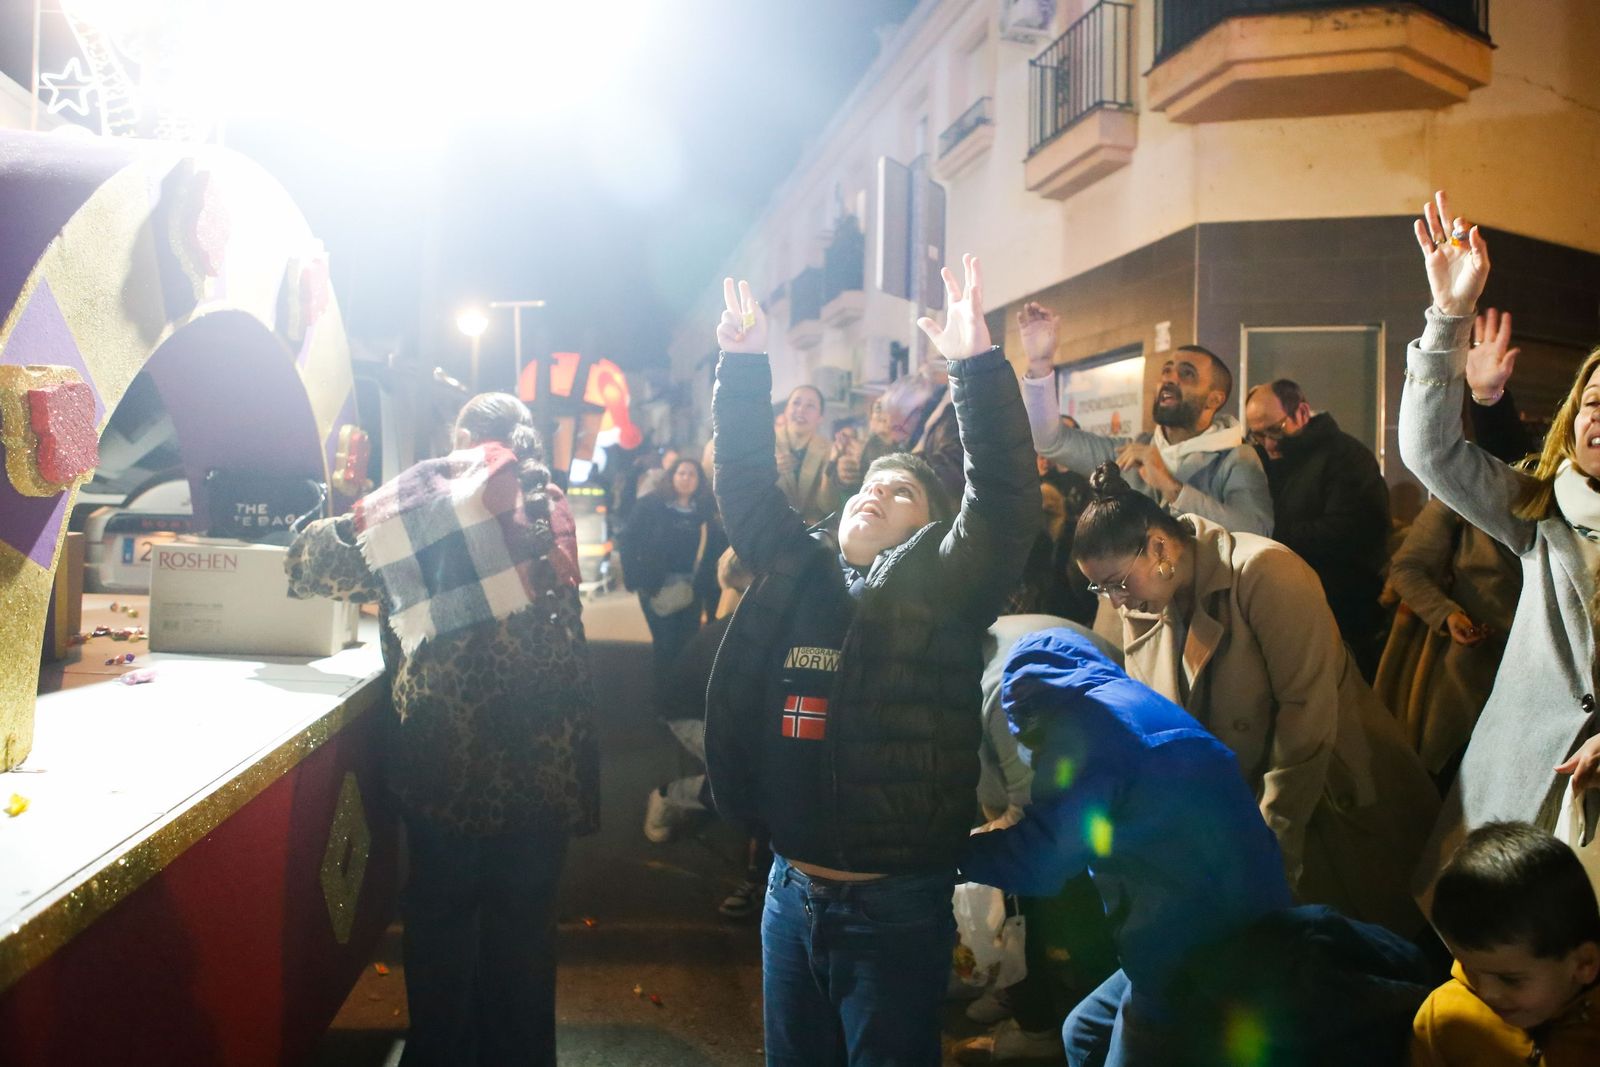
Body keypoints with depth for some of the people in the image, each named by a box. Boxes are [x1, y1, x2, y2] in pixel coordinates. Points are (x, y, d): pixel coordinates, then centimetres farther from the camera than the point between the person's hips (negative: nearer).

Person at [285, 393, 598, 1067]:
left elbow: (309, 564, 3)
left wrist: (341, 525, 23)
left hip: (447, 756, -2)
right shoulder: (550, 511, 5)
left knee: (441, 917, 17)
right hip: (543, 757, 2)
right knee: (524, 920, 17)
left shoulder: (417, 507, -4)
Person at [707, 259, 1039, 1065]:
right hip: (790, 891, 5)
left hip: (896, 904, -5)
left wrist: (978, 364, -24)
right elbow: (744, 482, 10)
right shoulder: (793, 572, 8)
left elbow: (1006, 503, -17)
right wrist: (743, 362, 3)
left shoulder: (939, 585, -5)